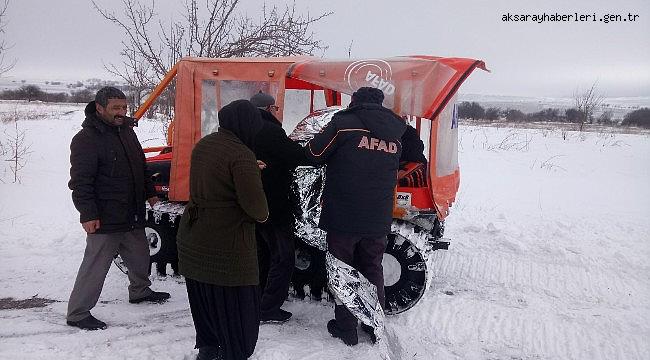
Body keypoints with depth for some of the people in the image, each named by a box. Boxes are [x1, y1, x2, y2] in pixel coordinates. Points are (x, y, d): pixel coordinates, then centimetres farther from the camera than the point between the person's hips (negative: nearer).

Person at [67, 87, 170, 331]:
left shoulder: (126, 131, 10)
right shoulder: (86, 139, -16)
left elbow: (141, 167, 22)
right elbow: (80, 182, -19)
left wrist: (150, 193, 23)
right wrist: (88, 214, -23)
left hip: (132, 216, 8)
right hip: (104, 219, -8)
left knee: (140, 257, 22)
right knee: (95, 267, -1)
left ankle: (139, 291, 45)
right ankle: (77, 314, 11)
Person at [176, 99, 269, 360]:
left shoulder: (202, 145, 5)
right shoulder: (241, 155, -20)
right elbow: (255, 205, -22)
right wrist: (263, 214, 0)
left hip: (193, 241, 9)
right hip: (226, 248, -9)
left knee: (204, 302, 23)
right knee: (236, 309, 4)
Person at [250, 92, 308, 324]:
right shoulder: (269, 130, -16)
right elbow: (296, 155, -19)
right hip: (272, 206, -9)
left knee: (262, 253, 22)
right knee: (283, 256, 0)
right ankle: (269, 309, 1)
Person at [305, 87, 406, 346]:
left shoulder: (344, 124, -9)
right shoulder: (395, 133, 8)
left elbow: (315, 153, -2)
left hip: (343, 216, -5)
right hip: (378, 218, 5)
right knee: (373, 270, 19)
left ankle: (346, 328, 18)